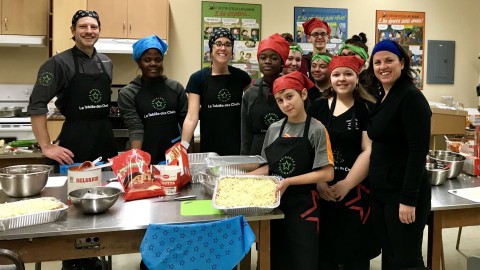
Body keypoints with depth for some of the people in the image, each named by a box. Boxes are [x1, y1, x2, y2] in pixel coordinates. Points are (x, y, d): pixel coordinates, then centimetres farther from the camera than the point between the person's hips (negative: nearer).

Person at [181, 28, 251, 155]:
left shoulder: (241, 77, 3)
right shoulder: (198, 79, -4)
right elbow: (192, 117, -10)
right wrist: (183, 147, -21)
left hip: (238, 148, 2)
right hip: (209, 149, -2)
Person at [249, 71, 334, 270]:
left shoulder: (317, 129, -9)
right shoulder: (274, 129, 3)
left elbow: (327, 173, -14)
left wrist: (289, 181, -19)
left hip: (303, 206, -4)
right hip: (275, 203, 4)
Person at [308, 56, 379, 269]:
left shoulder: (367, 109, -1)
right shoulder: (317, 107, 7)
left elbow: (369, 151, -8)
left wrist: (346, 184, -15)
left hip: (355, 189, -2)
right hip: (322, 190, 2)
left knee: (355, 252, 6)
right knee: (324, 248, 9)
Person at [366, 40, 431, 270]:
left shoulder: (411, 98, -14)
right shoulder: (381, 98, 11)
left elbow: (418, 151, -19)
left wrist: (409, 199, -22)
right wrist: (374, 185, 11)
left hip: (403, 194, -8)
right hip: (380, 192, 8)